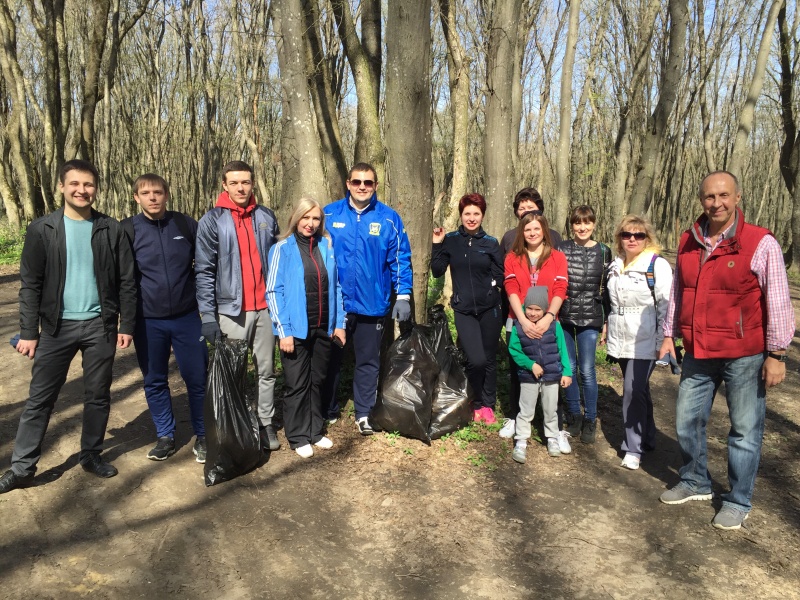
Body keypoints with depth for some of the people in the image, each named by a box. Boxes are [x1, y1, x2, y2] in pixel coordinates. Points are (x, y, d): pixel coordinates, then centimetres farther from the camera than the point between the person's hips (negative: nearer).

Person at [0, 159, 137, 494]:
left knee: (98, 396, 10)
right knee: (40, 398, 4)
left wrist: (127, 325, -2)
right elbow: (30, 285, -2)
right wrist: (28, 332, -5)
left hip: (100, 325, 1)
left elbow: (126, 281, 2)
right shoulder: (42, 229, -1)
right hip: (57, 327, -1)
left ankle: (92, 455, 26)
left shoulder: (111, 230, 1)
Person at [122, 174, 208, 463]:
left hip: (187, 316, 0)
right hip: (147, 320, 0)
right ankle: (165, 436, 27)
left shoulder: (186, 224, 0)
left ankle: (203, 436, 20)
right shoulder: (127, 230, -2)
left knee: (197, 378, 4)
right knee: (154, 382, 11)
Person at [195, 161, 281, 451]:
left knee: (266, 371, 9)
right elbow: (204, 272, -5)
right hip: (231, 309, -3)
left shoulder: (266, 217, 8)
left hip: (266, 307, 3)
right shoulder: (212, 220, -2)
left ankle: (266, 424, 21)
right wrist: (208, 316, -10)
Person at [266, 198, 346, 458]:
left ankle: (315, 431, 29)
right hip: (296, 329, -4)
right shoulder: (282, 249, -6)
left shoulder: (327, 246, 6)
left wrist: (339, 323, 6)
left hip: (323, 329, 4)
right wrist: (284, 330, -14)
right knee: (297, 384, 6)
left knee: (317, 381, 15)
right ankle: (298, 437, 19)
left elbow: (336, 287, 9)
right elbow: (274, 291, -9)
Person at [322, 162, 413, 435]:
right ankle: (327, 409, 31)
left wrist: (403, 296, -4)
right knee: (331, 359, 14)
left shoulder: (389, 218, -2)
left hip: (372, 305, 0)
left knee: (368, 361, 12)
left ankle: (364, 413, 26)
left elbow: (400, 259, 0)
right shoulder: (329, 215, -1)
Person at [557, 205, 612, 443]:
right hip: (563, 317, 1)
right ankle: (574, 414, 24)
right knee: (569, 367, 8)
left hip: (590, 319, -1)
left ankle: (590, 419, 17)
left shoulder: (603, 252, 4)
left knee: (587, 370, 2)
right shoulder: (561, 249, 4)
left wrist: (606, 322, 4)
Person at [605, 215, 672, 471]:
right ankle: (647, 437, 30)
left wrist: (663, 342, -13)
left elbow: (666, 307, -11)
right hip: (620, 341, 6)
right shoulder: (615, 266, 12)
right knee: (638, 391, 16)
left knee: (633, 391, -11)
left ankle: (634, 447, 1)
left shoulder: (657, 265, -9)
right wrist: (608, 332, 20)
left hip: (644, 342, -6)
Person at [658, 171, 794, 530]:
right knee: (687, 420, 14)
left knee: (745, 430, 7)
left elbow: (778, 302, -10)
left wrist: (776, 354, -10)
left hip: (744, 356, -5)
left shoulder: (761, 244, -12)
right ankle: (695, 482, 35)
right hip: (698, 353, 5)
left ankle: (738, 501, 24)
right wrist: (670, 335, 12)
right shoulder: (688, 243, 4)